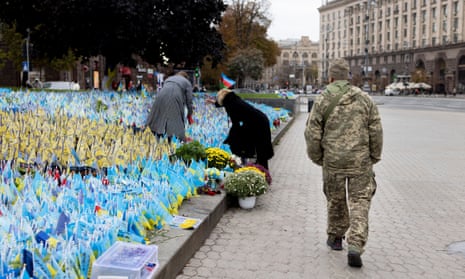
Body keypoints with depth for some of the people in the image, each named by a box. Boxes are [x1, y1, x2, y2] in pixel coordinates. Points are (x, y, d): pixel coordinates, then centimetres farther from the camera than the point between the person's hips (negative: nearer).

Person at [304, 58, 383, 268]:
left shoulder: (322, 100, -4)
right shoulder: (364, 98, 2)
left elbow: (312, 133, -4)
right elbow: (376, 131, 3)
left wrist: (317, 157, 10)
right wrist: (374, 157, 14)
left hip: (333, 161, 0)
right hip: (360, 161, 0)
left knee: (335, 199, 18)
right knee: (359, 202, 5)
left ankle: (335, 237, 33)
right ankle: (355, 246, -7)